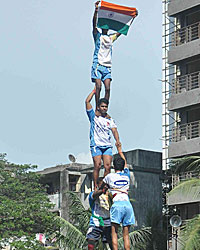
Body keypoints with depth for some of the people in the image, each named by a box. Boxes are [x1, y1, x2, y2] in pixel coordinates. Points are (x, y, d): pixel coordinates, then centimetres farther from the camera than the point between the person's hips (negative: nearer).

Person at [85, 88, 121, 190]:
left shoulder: (110, 120, 18)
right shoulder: (94, 117, 10)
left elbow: (114, 130, 3)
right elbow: (87, 101, 2)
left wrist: (117, 140, -16)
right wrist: (95, 90, 12)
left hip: (107, 146, 3)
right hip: (96, 145, -3)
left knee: (108, 166, -11)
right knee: (97, 166, -15)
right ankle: (95, 187, -11)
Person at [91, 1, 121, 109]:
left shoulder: (111, 38, 20)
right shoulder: (97, 35, 7)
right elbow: (94, 24, -9)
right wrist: (96, 10, -23)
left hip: (107, 67, 4)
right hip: (98, 65, -4)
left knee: (107, 88, -7)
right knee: (98, 87, -14)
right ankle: (97, 109, -11)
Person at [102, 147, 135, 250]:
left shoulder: (110, 176, 7)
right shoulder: (127, 175, 16)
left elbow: (101, 187, 24)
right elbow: (125, 162, 36)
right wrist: (120, 150, 49)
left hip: (117, 204, -4)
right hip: (128, 204, 4)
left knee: (114, 233, -5)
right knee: (126, 234, 5)